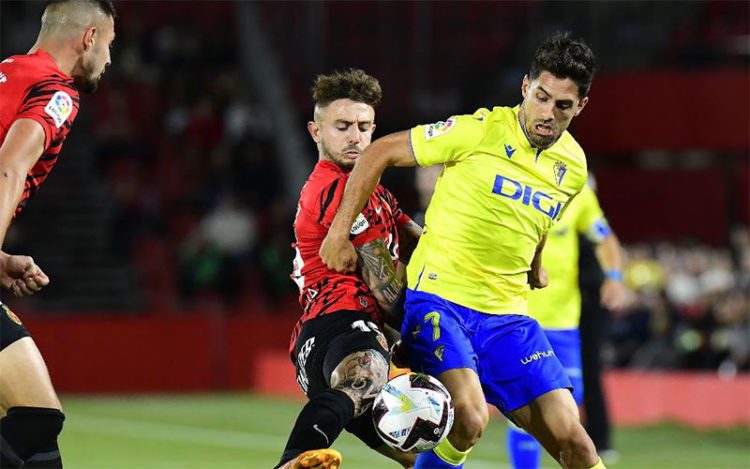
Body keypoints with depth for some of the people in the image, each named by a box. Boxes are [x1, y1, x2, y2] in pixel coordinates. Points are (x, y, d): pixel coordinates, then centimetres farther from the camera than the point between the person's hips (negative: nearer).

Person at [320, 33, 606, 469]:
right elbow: (380, 152, -5)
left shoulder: (573, 166, 6)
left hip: (507, 315, 5)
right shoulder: (481, 130, -11)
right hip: (439, 299, -5)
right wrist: (340, 232, -6)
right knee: (469, 420, -27)